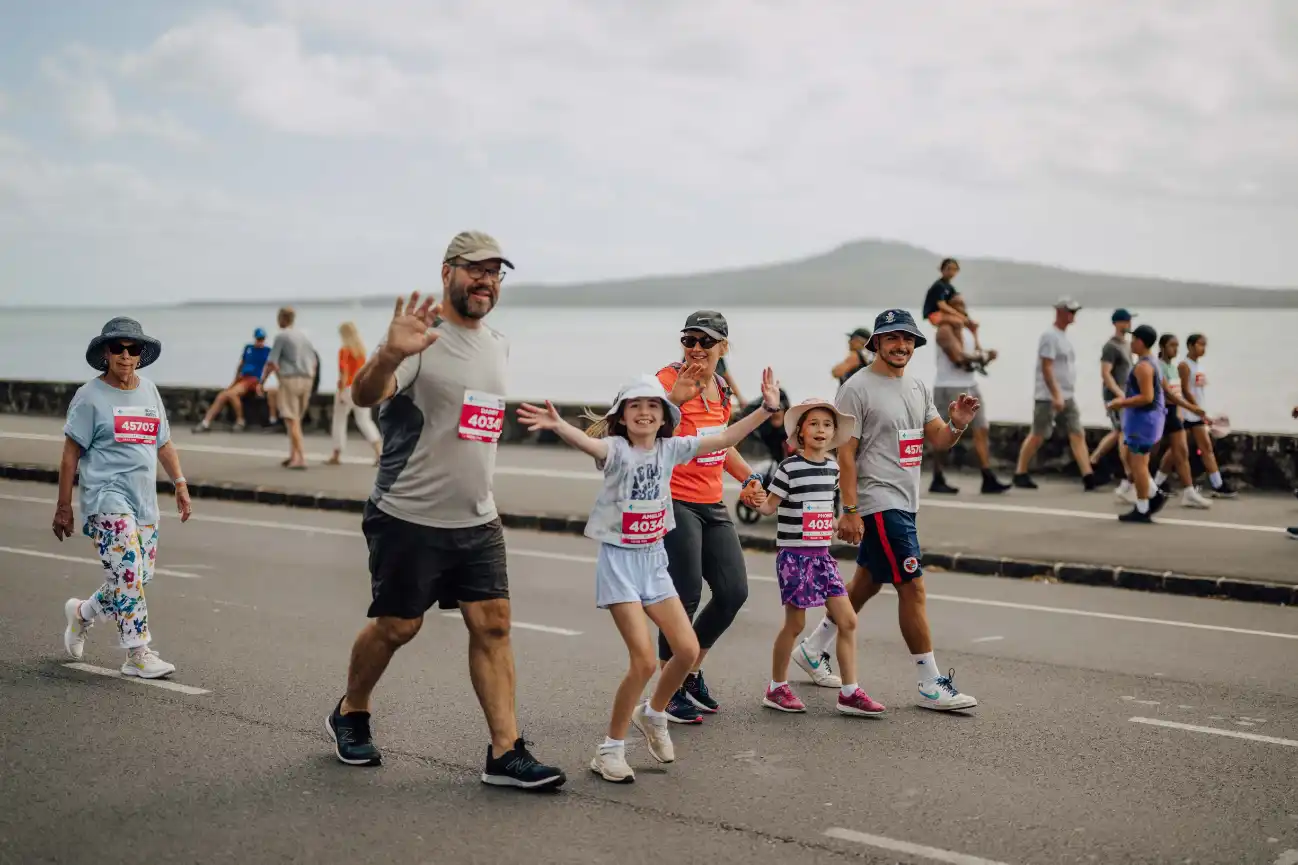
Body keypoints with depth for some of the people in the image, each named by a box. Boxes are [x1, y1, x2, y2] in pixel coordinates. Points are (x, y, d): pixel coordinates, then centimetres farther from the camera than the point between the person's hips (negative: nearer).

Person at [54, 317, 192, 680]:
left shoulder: (149, 391, 13)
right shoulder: (90, 396, -4)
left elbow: (163, 442, 21)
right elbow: (71, 453, -3)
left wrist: (180, 483, 11)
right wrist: (63, 507, -4)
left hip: (144, 500, 7)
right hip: (106, 496, -6)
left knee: (140, 577, 7)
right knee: (129, 574, -14)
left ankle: (82, 614, 32)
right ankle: (138, 655, -7)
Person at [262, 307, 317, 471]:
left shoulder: (281, 336, -4)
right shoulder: (303, 336, 16)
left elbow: (271, 362, -9)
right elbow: (314, 363, 17)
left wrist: (262, 381, -2)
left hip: (290, 379, -6)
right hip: (307, 379, 6)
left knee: (292, 420, -7)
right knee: (296, 420, 15)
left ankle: (301, 458, -15)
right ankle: (293, 456, 17)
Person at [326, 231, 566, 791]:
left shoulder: (497, 346, 12)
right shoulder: (421, 339, -14)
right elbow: (364, 395, -31)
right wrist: (389, 356, -52)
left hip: (477, 519, 6)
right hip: (410, 518, -6)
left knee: (493, 623, -1)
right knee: (396, 625, 5)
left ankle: (506, 752, 2)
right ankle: (350, 715, 30)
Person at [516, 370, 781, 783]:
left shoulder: (670, 449, 3)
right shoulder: (616, 448, -14)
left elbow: (725, 439, 5)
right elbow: (588, 442, -37)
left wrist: (766, 409, 0)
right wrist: (559, 426, -58)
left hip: (654, 559, 6)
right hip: (619, 560, -6)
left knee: (687, 649, 1)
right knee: (644, 659, -12)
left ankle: (653, 714, 29)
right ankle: (610, 750, 4)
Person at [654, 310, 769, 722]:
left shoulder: (721, 389, 11)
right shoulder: (670, 379, -12)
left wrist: (749, 476, 15)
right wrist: (674, 398, -46)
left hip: (712, 505, 8)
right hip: (675, 502, -8)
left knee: (734, 592, 7)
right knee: (686, 596, -6)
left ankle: (691, 672, 27)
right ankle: (670, 692, 11)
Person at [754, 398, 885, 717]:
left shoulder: (832, 467, 8)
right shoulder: (789, 467, -10)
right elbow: (770, 506, -10)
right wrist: (756, 502, -28)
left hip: (822, 555, 6)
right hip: (794, 555, -6)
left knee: (848, 620, 1)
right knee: (795, 623, 0)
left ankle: (850, 692, 8)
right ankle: (777, 688, 18)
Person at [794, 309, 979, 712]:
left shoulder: (918, 387, 13)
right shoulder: (857, 389, -11)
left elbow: (937, 440, 12)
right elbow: (845, 452, -13)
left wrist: (956, 424, -11)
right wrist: (849, 510, -18)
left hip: (904, 502, 9)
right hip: (878, 503, -9)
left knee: (867, 582, 17)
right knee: (913, 587, -9)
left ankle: (813, 646, 34)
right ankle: (931, 685, -2)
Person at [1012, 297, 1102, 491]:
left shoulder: (1064, 336, 15)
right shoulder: (1050, 336, -13)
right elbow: (1046, 368, -20)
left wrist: (1063, 395, 18)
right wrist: (1056, 395, -24)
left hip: (1067, 397, 9)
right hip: (1048, 398, -9)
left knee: (1078, 434, 0)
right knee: (1037, 436, -1)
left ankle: (1088, 477, -5)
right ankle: (1020, 474, 11)